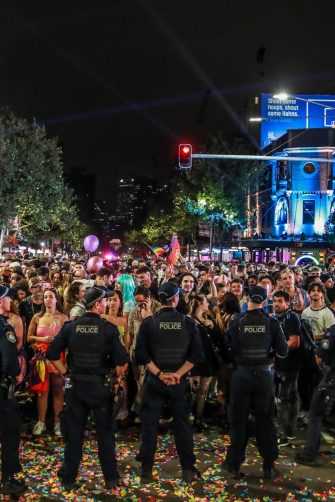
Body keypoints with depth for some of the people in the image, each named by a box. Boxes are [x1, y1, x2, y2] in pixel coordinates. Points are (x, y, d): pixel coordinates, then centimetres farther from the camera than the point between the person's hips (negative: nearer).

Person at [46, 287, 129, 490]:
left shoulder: (70, 326, -3)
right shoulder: (109, 328, -12)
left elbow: (52, 354, -4)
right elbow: (122, 361, -14)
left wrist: (66, 372, 7)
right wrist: (118, 375, 5)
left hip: (75, 385, 2)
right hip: (100, 386, -2)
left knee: (73, 433, 13)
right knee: (105, 433, 12)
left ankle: (68, 478, 21)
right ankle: (111, 478, 20)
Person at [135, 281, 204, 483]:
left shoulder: (149, 322, -6)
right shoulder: (188, 322, -4)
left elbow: (142, 354, -10)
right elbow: (196, 354, -7)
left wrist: (159, 373, -8)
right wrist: (178, 374, -9)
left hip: (155, 380, 0)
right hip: (179, 381, 1)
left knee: (150, 423, 9)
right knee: (182, 423, 11)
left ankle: (147, 469, 15)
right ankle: (188, 469, 16)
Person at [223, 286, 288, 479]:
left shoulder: (237, 323, -9)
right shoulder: (272, 323, -7)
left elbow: (229, 350, -7)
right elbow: (283, 352, -6)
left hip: (242, 375, -1)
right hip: (265, 375, 1)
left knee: (239, 420, 10)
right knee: (265, 420, 11)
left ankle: (234, 464, 18)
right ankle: (269, 466, 18)